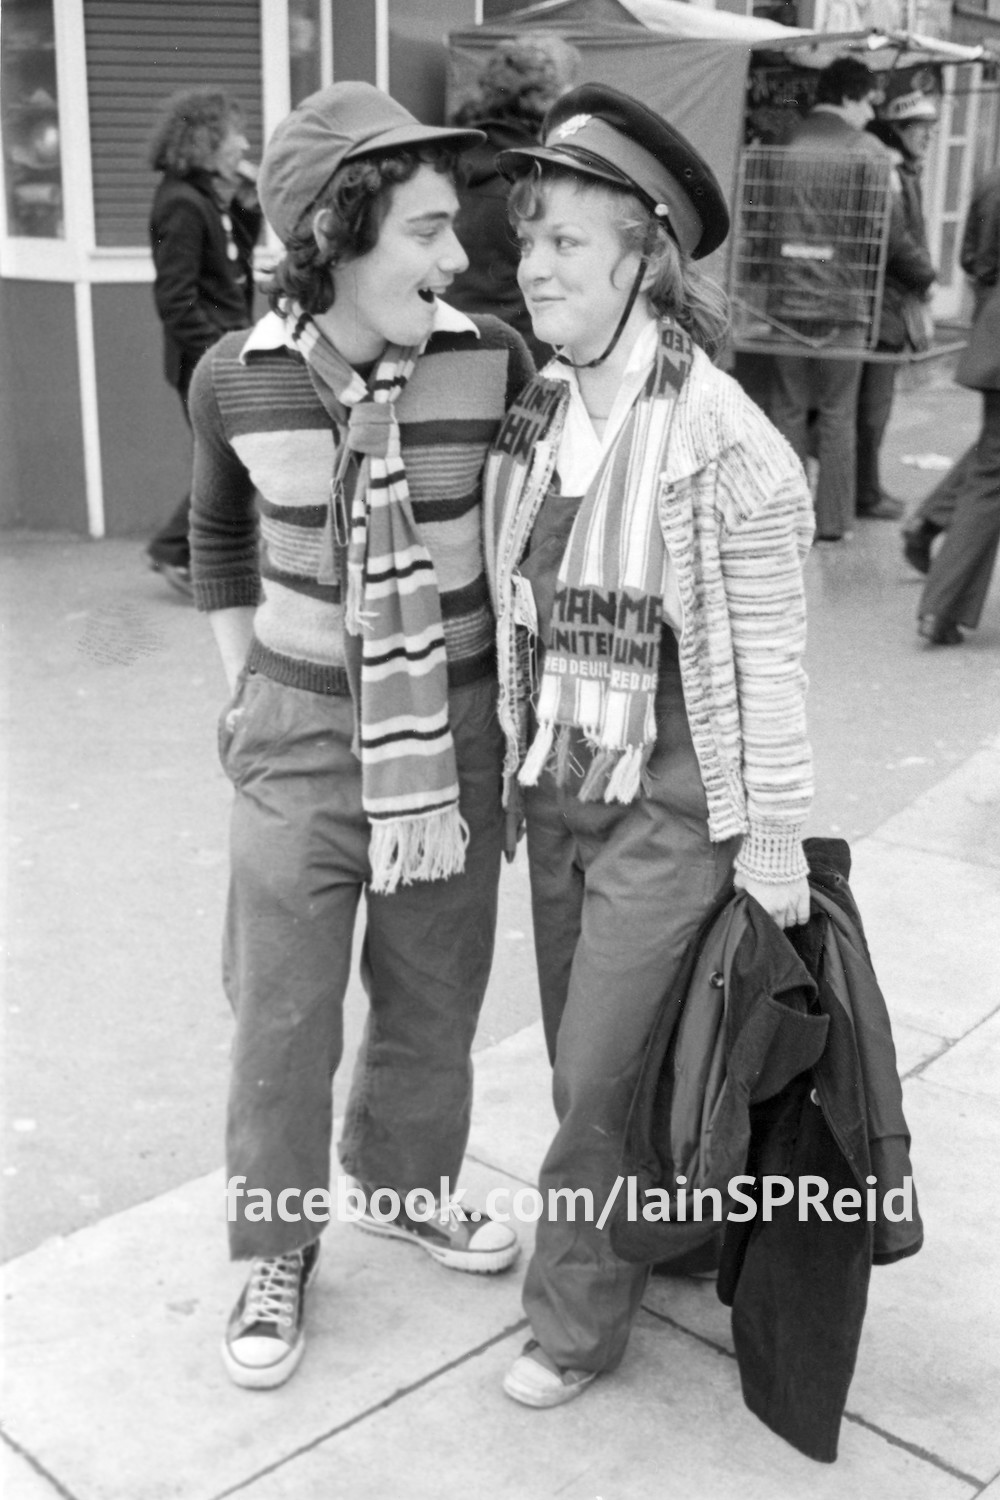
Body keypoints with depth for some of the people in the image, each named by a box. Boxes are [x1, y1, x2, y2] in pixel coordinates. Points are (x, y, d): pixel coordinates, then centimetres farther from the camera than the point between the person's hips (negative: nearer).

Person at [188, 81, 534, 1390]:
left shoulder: (491, 362, -11)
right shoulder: (236, 378, -9)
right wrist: (244, 687, 6)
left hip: (455, 738, 1)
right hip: (301, 741, -1)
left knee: (435, 1003, 18)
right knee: (283, 1022, 10)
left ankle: (405, 1185, 47)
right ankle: (279, 1245, 36)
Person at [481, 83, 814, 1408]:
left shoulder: (725, 446, -20)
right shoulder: (535, 417, 0)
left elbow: (769, 664, -15)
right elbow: (516, 619, 8)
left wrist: (774, 844, -11)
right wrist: (524, 768, 12)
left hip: (669, 817, -6)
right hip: (557, 798, 6)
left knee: (600, 1079, 4)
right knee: (586, 1061, 19)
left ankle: (576, 1321, 27)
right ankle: (640, 1235, 44)